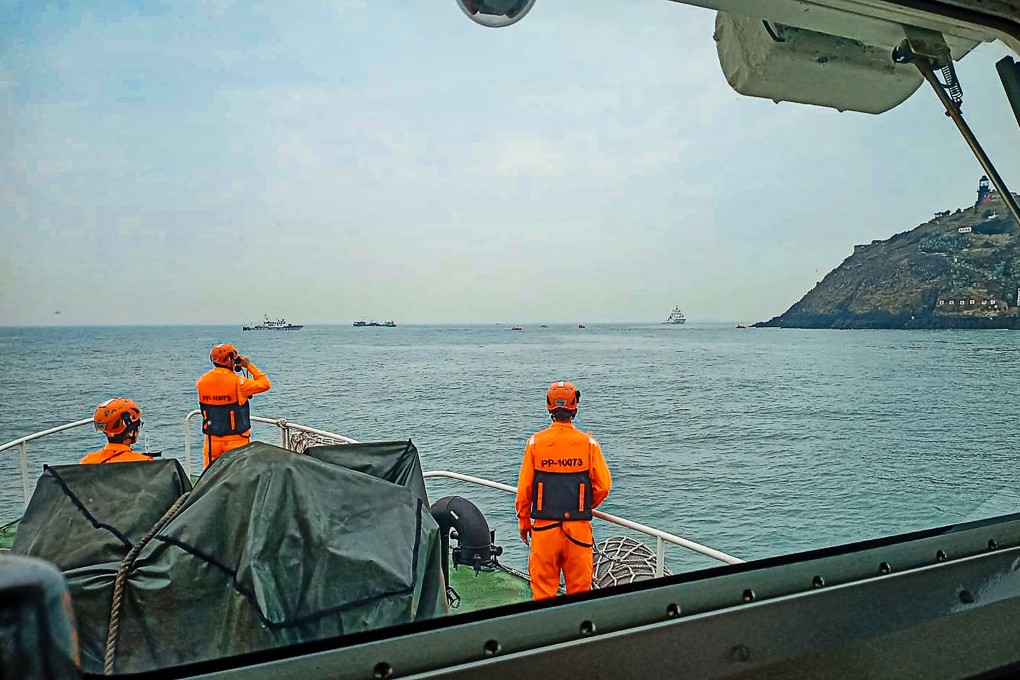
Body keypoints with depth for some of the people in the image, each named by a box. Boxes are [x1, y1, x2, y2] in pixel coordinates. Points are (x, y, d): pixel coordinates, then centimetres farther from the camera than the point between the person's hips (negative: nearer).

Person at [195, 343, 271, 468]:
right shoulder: (238, 382, -17)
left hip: (212, 439, 4)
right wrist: (249, 365, -1)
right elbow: (265, 384, -8)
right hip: (236, 439, -4)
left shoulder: (201, 382, -3)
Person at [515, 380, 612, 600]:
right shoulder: (588, 443, -4)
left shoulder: (535, 442, -4)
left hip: (544, 528, 0)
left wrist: (524, 523, 11)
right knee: (579, 588, 11)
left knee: (543, 590, 9)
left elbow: (524, 488, -1)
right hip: (579, 529, 0)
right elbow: (603, 486, -3)